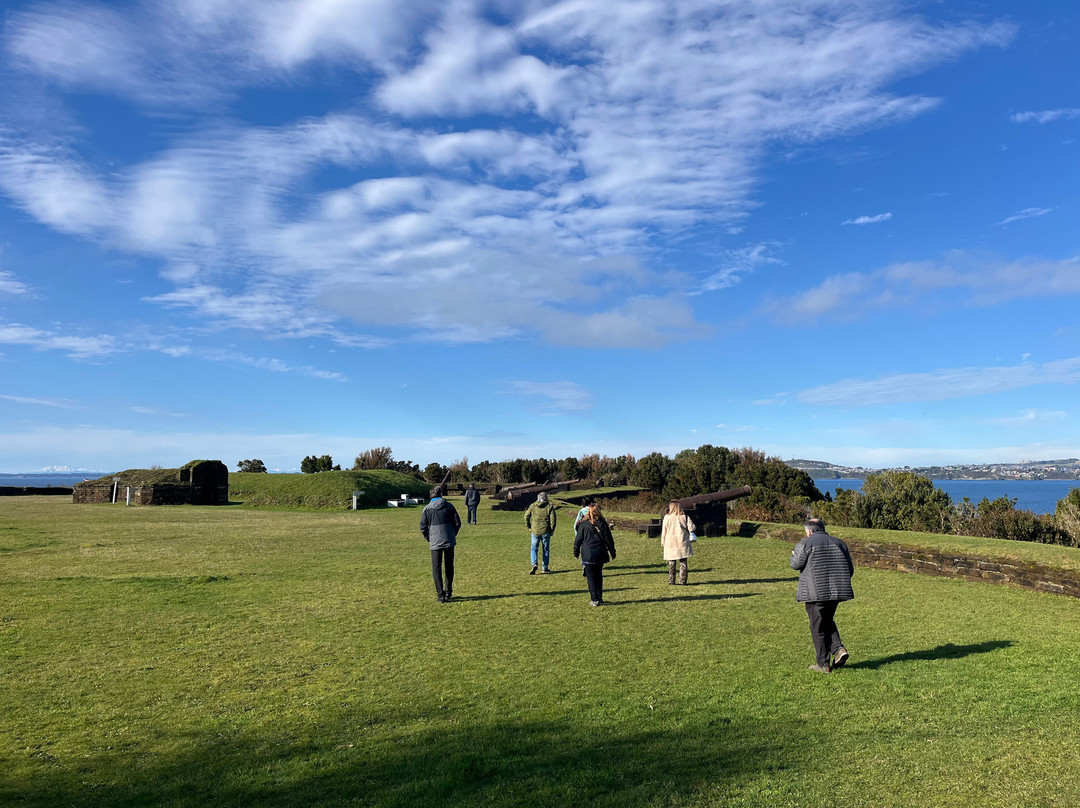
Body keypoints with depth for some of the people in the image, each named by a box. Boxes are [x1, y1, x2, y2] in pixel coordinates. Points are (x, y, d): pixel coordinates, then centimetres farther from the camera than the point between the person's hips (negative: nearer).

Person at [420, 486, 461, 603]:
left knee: (436, 568, 5)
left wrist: (428, 539, 12)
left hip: (435, 542, -2)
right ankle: (448, 591, 22)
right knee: (449, 566, 16)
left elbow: (423, 527, -2)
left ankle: (441, 595, 1)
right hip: (449, 541, 2)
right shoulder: (449, 506, 0)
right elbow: (457, 523, 2)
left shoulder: (427, 508, -4)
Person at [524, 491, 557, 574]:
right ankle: (545, 567, 16)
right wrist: (552, 529, 4)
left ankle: (534, 564, -12)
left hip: (535, 531, 1)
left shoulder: (532, 506, 3)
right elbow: (553, 519, -7)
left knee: (534, 548, 9)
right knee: (546, 549, 12)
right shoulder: (549, 506, -3)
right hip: (545, 531, -1)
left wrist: (529, 527, 10)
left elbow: (526, 516, 1)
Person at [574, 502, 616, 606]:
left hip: (588, 555, -3)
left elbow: (578, 539, 0)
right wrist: (612, 553, 14)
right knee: (599, 576, 15)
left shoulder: (584, 524, -6)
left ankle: (595, 599, 0)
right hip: (600, 554, 3)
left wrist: (576, 553, 11)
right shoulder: (603, 523, 1)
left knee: (591, 577, 3)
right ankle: (600, 598, 18)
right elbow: (609, 539, 5)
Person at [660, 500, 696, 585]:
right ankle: (682, 580, 6)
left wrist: (662, 542, 11)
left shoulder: (667, 517, -3)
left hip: (670, 544, 0)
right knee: (683, 563, 7)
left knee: (671, 563, 8)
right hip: (682, 543, 0)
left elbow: (664, 531, 1)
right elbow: (692, 528, -5)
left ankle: (671, 581, 9)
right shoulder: (685, 517, -2)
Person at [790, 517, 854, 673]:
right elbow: (850, 569, 12)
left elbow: (796, 564, -5)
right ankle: (839, 649, 4)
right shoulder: (838, 543, 12)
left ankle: (823, 665, 7)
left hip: (815, 592, -5)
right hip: (837, 591, 6)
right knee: (827, 621, 23)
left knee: (818, 628, 3)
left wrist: (793, 555, 15)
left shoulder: (805, 543, -5)